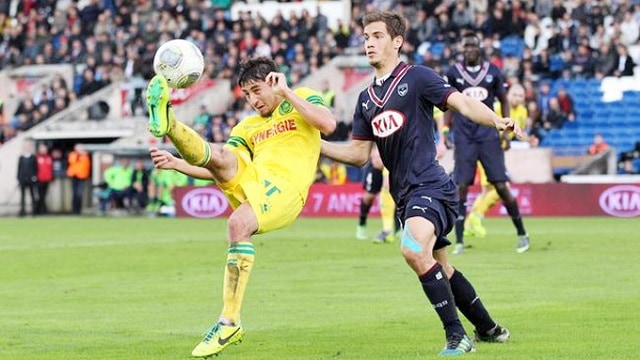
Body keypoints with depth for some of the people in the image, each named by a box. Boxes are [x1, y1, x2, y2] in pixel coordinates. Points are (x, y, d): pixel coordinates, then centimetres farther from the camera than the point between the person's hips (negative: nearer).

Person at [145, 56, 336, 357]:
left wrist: (286, 93, -3)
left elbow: (328, 124, -6)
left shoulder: (302, 98, 16)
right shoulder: (247, 127, 29)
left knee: (238, 223, -31)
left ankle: (230, 322, -28)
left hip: (285, 188, -6)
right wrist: (176, 164, 7)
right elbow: (221, 171, 21)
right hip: (249, 182, 6)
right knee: (218, 155, -22)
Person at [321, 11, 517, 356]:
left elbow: (462, 103, -14)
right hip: (405, 195, 9)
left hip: (430, 186, -9)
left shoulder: (416, 78, -5)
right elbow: (359, 154, 18)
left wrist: (496, 121, -32)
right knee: (439, 267, 17)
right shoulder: (366, 99, 16)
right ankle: (488, 329, 34)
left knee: (414, 250, -30)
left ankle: (457, 336, -22)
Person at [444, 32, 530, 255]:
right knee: (461, 188, -6)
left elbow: (503, 101, 14)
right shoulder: (453, 73, 4)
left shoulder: (492, 71, 5)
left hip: (488, 135, 0)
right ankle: (459, 241, 0)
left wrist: (506, 131, 5)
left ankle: (521, 234, 10)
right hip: (464, 138, 0)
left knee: (501, 186, -3)